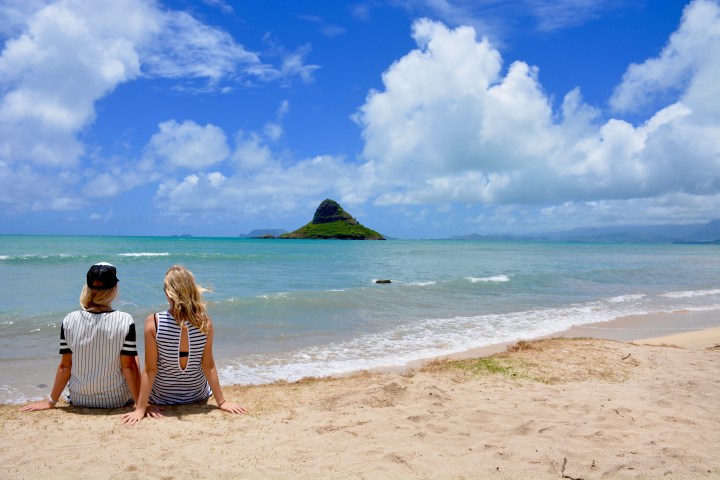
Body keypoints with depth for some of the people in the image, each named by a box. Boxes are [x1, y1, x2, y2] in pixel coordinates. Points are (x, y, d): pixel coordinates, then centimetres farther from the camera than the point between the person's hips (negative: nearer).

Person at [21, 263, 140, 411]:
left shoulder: (69, 320, -13)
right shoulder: (125, 321, -21)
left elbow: (65, 366, -6)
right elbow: (129, 367, -17)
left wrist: (51, 401, 7)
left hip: (80, 399, 3)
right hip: (117, 399, -3)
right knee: (134, 358, 25)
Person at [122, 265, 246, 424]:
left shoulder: (153, 323, -23)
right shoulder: (205, 323, -18)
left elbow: (150, 369, -19)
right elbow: (208, 365, -12)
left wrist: (140, 408, -11)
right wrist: (221, 401, -3)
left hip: (161, 398, -1)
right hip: (198, 397, 2)